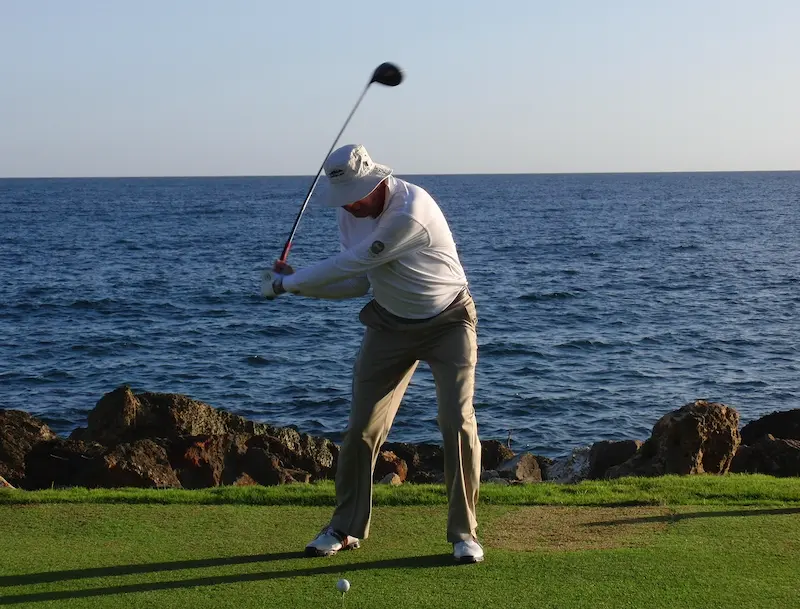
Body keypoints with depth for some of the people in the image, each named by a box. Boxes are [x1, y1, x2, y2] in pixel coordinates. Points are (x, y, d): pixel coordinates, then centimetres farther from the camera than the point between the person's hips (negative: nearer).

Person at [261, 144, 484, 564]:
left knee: (457, 421, -14)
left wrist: (286, 282, -16)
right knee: (361, 427, 1)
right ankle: (345, 528, 15)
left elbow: (350, 264, -27)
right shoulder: (350, 211, -6)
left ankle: (464, 533, 0)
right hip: (390, 324, 6)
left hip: (449, 321, -5)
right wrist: (295, 285, -13)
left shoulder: (410, 212, -31)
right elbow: (356, 282, 0)